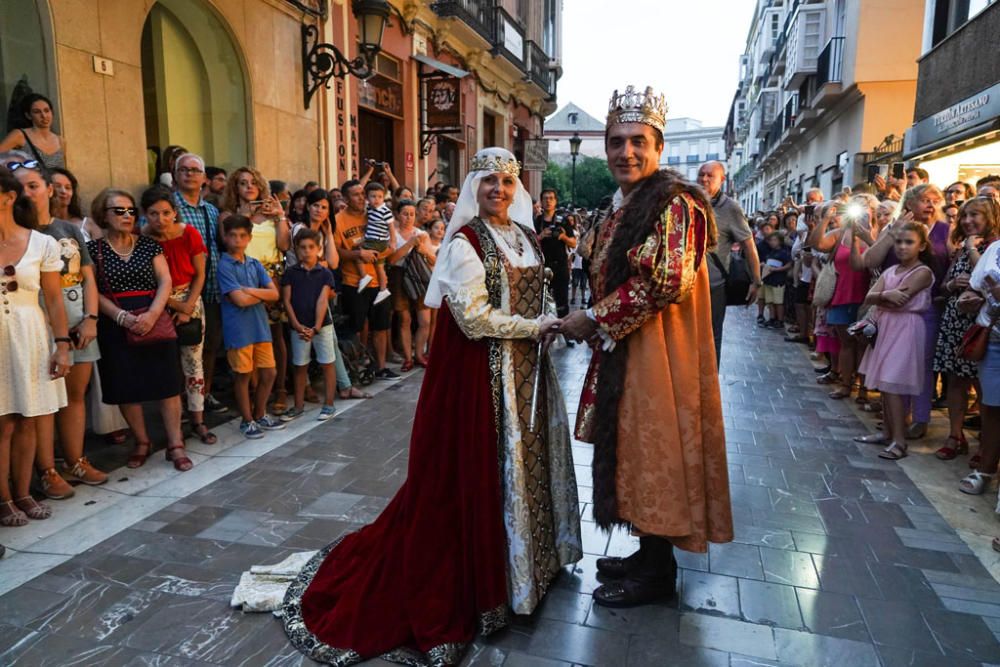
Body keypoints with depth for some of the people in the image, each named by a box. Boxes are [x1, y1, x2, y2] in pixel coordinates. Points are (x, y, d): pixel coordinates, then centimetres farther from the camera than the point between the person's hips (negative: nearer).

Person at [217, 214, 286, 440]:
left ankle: (259, 415, 28)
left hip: (260, 326, 5)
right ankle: (247, 421, 21)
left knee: (268, 373, 10)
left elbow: (275, 294, 0)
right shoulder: (224, 266, -8)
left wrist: (250, 290, -12)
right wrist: (262, 293, -2)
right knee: (243, 376, 6)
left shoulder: (255, 264, 9)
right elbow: (240, 300, -16)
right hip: (238, 330, -5)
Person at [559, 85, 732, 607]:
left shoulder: (676, 204, -13)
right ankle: (649, 553, 33)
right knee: (632, 454, 15)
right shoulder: (621, 208, 14)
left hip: (657, 353, -9)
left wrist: (592, 318, -17)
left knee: (652, 455, 2)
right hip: (621, 351, 9)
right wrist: (592, 322, 7)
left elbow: (666, 281, -23)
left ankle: (657, 573, 20)